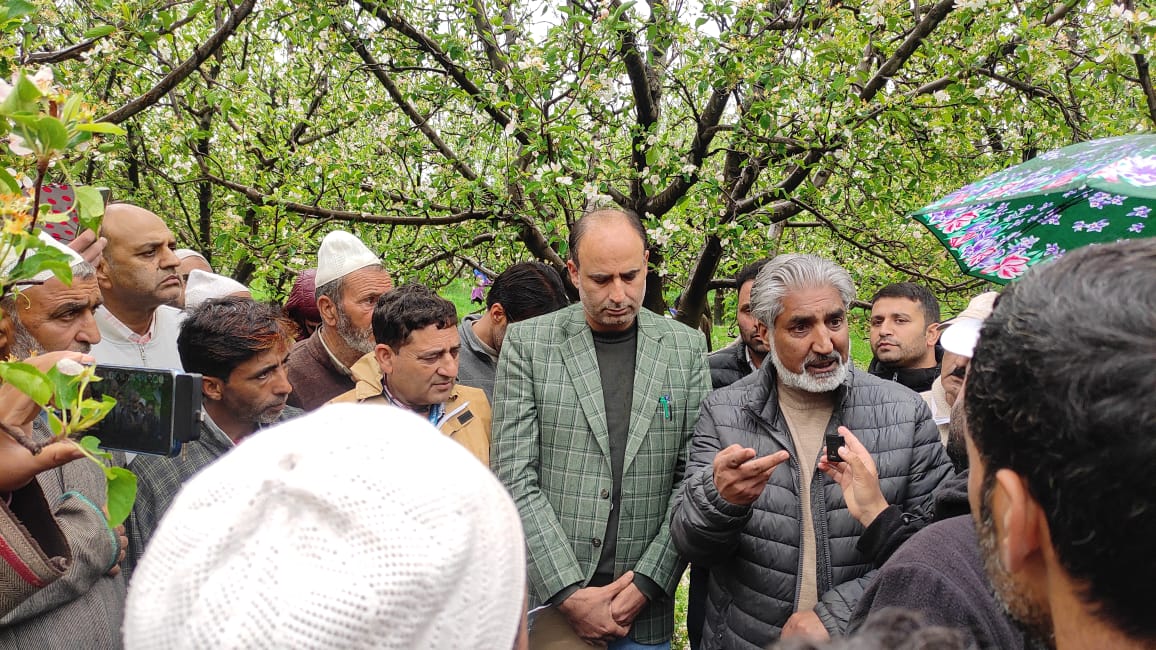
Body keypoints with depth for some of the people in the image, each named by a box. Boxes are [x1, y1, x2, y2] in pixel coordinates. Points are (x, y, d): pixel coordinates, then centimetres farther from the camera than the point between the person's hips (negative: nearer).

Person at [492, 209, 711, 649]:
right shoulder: (526, 343, -3)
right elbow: (514, 478, -7)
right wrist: (569, 594, -12)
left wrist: (647, 583, -9)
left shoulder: (686, 348, 2)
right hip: (545, 596, -1)